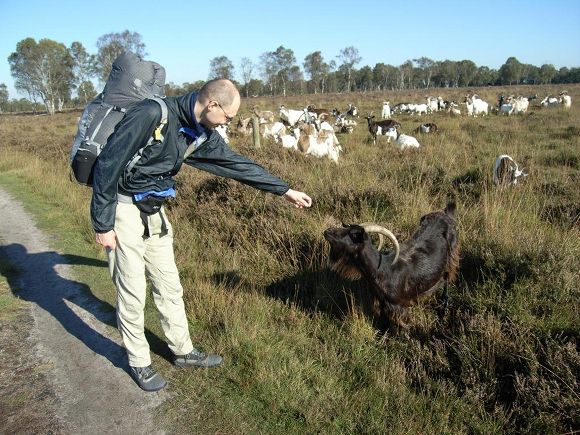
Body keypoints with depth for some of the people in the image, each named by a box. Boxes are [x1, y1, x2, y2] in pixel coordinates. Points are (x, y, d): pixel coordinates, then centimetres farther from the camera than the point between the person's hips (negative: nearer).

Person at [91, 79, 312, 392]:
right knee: (132, 292, 2)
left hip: (154, 211, 8)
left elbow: (236, 163, 9)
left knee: (169, 286, 14)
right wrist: (103, 224, -19)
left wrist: (285, 191, 13)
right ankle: (139, 363, 22)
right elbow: (108, 163, -22)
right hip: (123, 209, -7)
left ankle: (183, 351, 30)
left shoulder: (201, 134, 0)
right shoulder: (152, 114, -24)